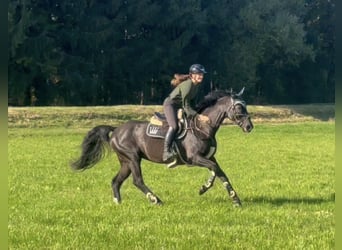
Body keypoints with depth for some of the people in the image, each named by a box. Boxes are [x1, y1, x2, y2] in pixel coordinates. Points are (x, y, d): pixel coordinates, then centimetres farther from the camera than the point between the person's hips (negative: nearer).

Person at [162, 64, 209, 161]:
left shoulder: (196, 85, 0)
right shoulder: (187, 85, -27)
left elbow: (191, 102, 10)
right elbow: (186, 105, -26)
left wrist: (198, 115, 2)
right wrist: (198, 116, -32)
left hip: (180, 106, 10)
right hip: (170, 104, -10)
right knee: (174, 126, -27)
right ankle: (166, 151, -32)